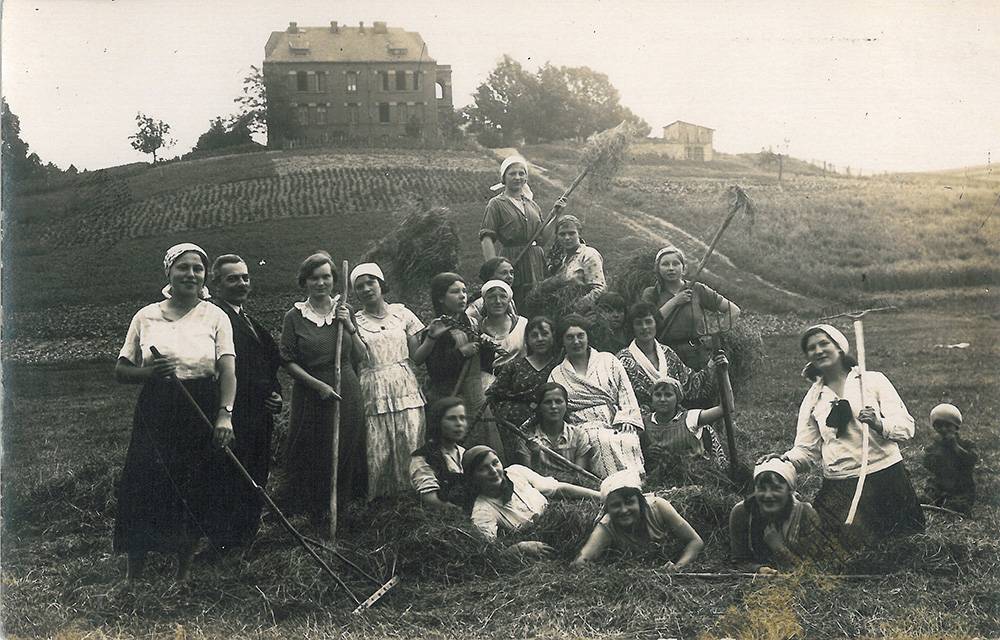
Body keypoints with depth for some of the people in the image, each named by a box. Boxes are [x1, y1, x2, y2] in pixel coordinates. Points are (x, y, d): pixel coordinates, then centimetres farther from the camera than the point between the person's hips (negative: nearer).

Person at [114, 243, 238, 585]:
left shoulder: (215, 317, 1)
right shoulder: (146, 316, 6)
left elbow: (228, 369, -10)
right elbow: (120, 370, 9)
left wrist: (225, 414, -25)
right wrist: (150, 372, -12)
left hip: (201, 415, -1)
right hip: (155, 416, 1)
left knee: (195, 496, 6)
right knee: (142, 493, -1)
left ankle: (183, 575, 24)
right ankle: (133, 578, 16)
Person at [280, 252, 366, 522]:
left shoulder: (344, 311, 5)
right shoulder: (295, 317, -4)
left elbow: (360, 356, 4)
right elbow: (288, 361, -5)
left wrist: (350, 327, -10)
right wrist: (319, 385, -14)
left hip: (347, 391, 2)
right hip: (311, 395, -2)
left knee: (346, 447, 9)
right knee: (314, 452, 6)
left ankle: (342, 499, 28)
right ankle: (317, 509, 23)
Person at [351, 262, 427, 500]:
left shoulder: (401, 313, 9)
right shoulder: (355, 321, 6)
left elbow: (417, 355, 7)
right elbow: (360, 358, -10)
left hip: (406, 391, 1)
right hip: (373, 397, -1)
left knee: (411, 452, -2)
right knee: (377, 456, -3)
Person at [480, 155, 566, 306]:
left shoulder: (532, 205, 16)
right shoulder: (497, 204, 0)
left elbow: (543, 240, 14)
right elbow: (486, 238, -10)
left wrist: (555, 214, 5)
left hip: (535, 267, 5)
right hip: (511, 264, -5)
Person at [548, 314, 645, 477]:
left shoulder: (608, 361, 19)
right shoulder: (557, 375, 20)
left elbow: (626, 393, 11)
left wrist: (626, 420, -6)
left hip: (616, 424, 1)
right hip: (585, 427, -1)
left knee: (628, 442, -34)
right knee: (605, 442, -35)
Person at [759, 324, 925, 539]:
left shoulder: (873, 380, 5)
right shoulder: (813, 399, 13)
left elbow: (906, 427, -2)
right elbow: (807, 450, 8)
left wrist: (879, 424, -22)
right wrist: (785, 459, -12)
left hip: (885, 479, -1)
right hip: (838, 487, 2)